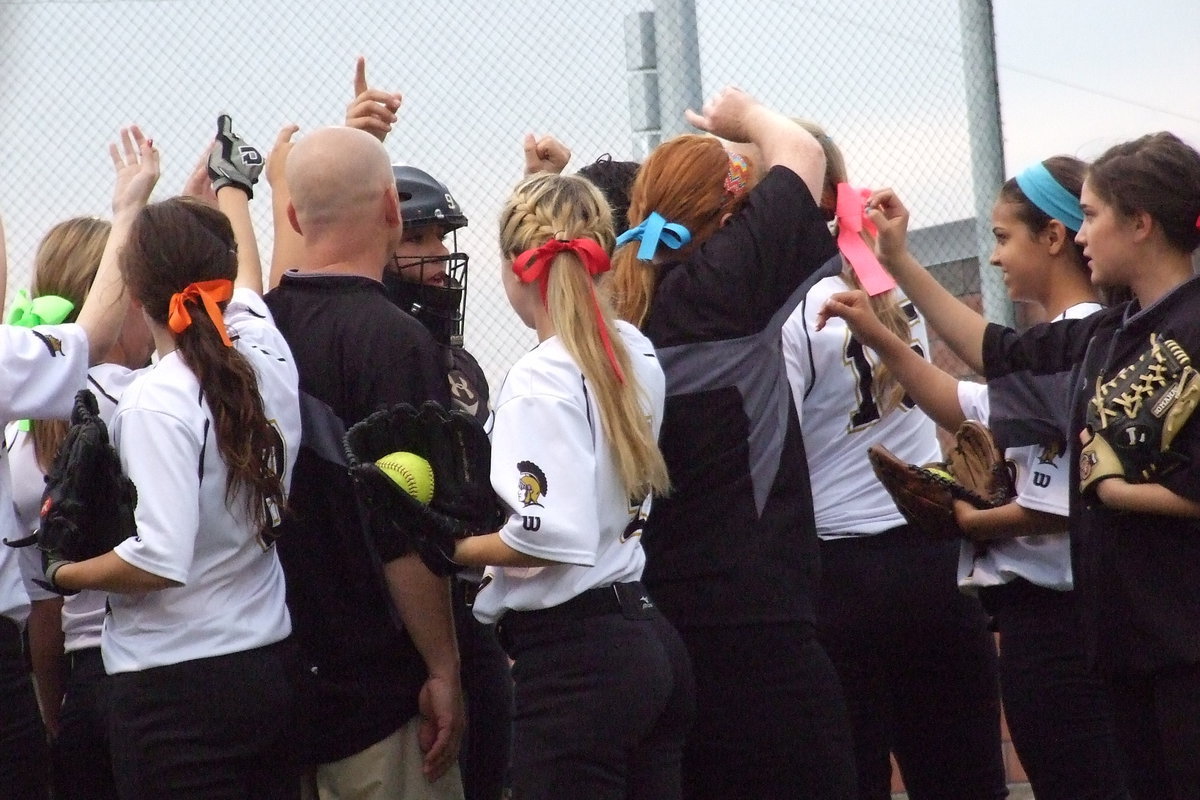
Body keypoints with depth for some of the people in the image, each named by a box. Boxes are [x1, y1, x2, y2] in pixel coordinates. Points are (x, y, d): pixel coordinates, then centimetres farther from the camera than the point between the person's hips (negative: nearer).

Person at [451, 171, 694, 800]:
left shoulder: (540, 380, -16)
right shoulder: (637, 354, 7)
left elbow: (549, 538, -25)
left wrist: (453, 549, -10)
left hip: (575, 658, -9)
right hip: (648, 637, 9)